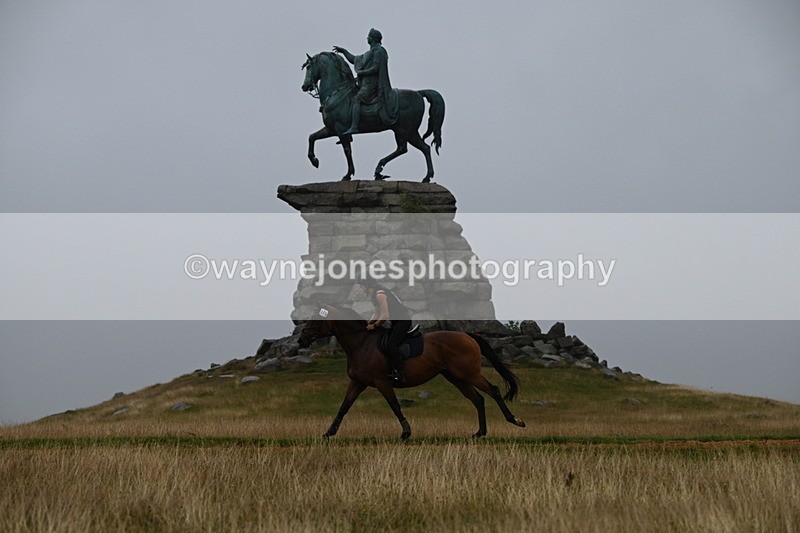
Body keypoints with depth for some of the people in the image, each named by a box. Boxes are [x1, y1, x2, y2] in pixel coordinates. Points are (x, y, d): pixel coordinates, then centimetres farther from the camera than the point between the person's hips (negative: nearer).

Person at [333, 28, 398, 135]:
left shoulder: (378, 51, -8)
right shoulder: (369, 53, 23)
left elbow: (375, 68, -18)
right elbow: (354, 60, 31)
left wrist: (361, 72, -12)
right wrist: (343, 51, 27)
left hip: (372, 84, -11)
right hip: (366, 83, 11)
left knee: (356, 99, -23)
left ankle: (354, 127, -35)